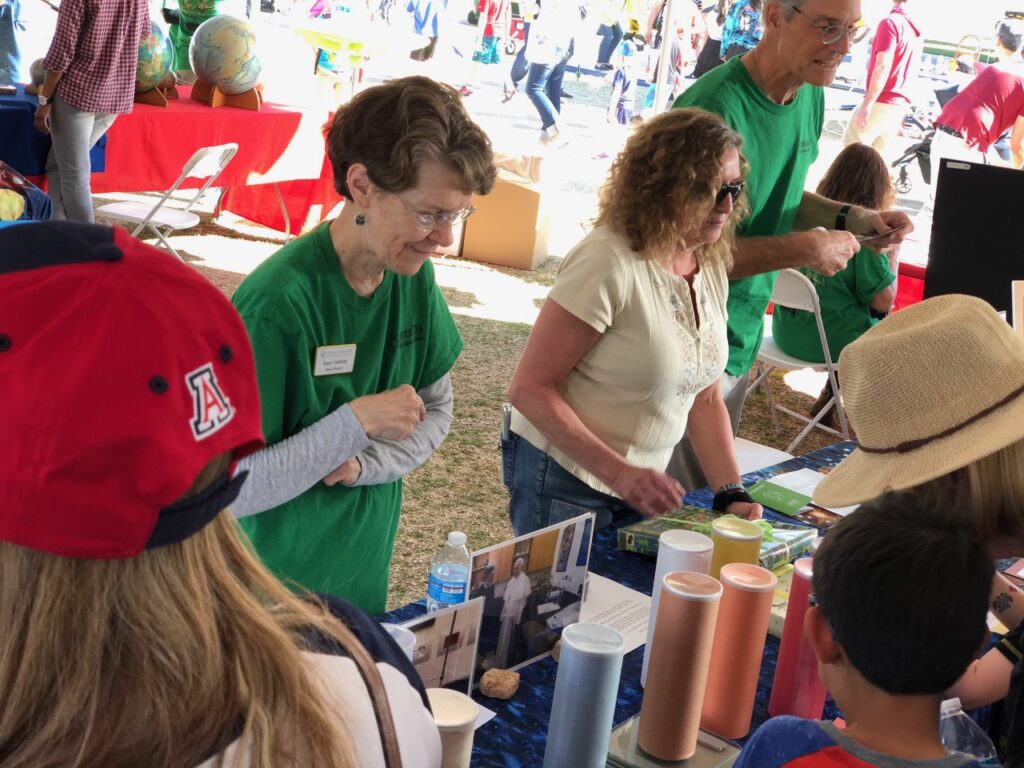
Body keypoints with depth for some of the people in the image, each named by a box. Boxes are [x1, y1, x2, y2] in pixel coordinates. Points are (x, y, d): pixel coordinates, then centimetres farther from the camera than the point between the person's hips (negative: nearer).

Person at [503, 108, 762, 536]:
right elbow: (530, 388, -23)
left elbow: (704, 399, 7)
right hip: (564, 482, -7)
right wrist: (619, 473, -29)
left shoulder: (711, 266, 0)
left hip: (641, 481, 7)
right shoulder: (610, 262, -23)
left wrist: (732, 495, -4)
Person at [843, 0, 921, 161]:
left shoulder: (890, 22, -11)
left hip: (881, 101, -8)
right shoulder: (915, 30, 15)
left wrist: (867, 103, -20)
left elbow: (883, 67, -19)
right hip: (900, 104, 8)